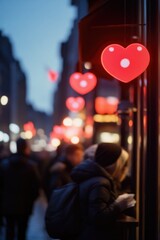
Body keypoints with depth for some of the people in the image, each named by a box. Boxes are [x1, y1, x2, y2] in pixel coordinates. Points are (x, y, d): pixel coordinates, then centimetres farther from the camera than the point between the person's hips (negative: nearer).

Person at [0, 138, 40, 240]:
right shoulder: (31, 165, -12)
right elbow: (36, 185, -10)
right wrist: (32, 199, 7)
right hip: (24, 205, -2)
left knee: (9, 229, 12)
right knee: (22, 231, 9)